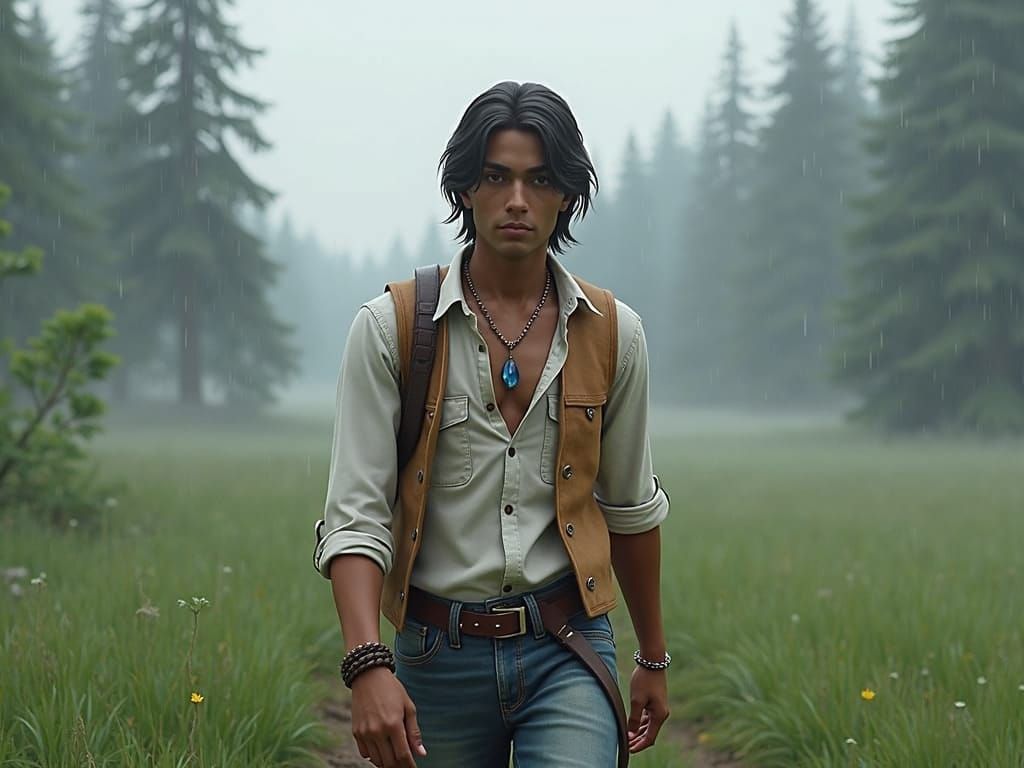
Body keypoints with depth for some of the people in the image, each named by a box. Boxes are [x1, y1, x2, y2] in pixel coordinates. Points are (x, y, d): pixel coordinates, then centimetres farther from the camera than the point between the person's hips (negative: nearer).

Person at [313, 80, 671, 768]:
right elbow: (355, 514, -10)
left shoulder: (611, 333, 3)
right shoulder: (392, 329, -5)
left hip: (567, 652, 0)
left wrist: (654, 658, 22)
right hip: (438, 653, 0)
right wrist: (368, 665, -24)